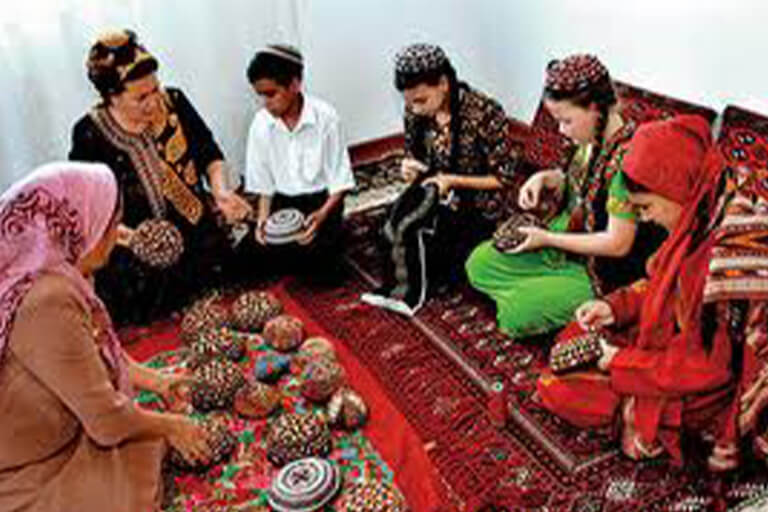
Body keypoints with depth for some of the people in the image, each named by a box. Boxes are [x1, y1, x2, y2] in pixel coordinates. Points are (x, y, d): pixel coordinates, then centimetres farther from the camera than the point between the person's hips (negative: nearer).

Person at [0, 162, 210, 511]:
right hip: (32, 477, -9)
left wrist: (154, 381, 11)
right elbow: (107, 420, -27)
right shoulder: (49, 302, -33)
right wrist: (169, 426, -10)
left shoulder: (58, 274, -5)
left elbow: (99, 350, 14)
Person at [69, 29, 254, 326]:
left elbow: (209, 154, 6)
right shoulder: (90, 134, -11)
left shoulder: (174, 102, -3)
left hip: (203, 242, 3)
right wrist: (118, 231, -25)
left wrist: (220, 190, -13)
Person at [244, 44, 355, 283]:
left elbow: (340, 179, -12)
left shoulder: (325, 117, -16)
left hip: (321, 198, -3)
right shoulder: (261, 123, -7)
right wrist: (263, 216, -12)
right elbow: (264, 181, 4)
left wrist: (322, 214, -26)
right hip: (283, 201, 4)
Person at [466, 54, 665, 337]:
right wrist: (545, 178, -3)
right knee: (479, 263, 6)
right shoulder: (592, 139, -4)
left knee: (515, 314, -20)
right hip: (564, 245, 9)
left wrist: (547, 239, -20)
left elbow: (617, 244, -28)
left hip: (602, 274, -9)